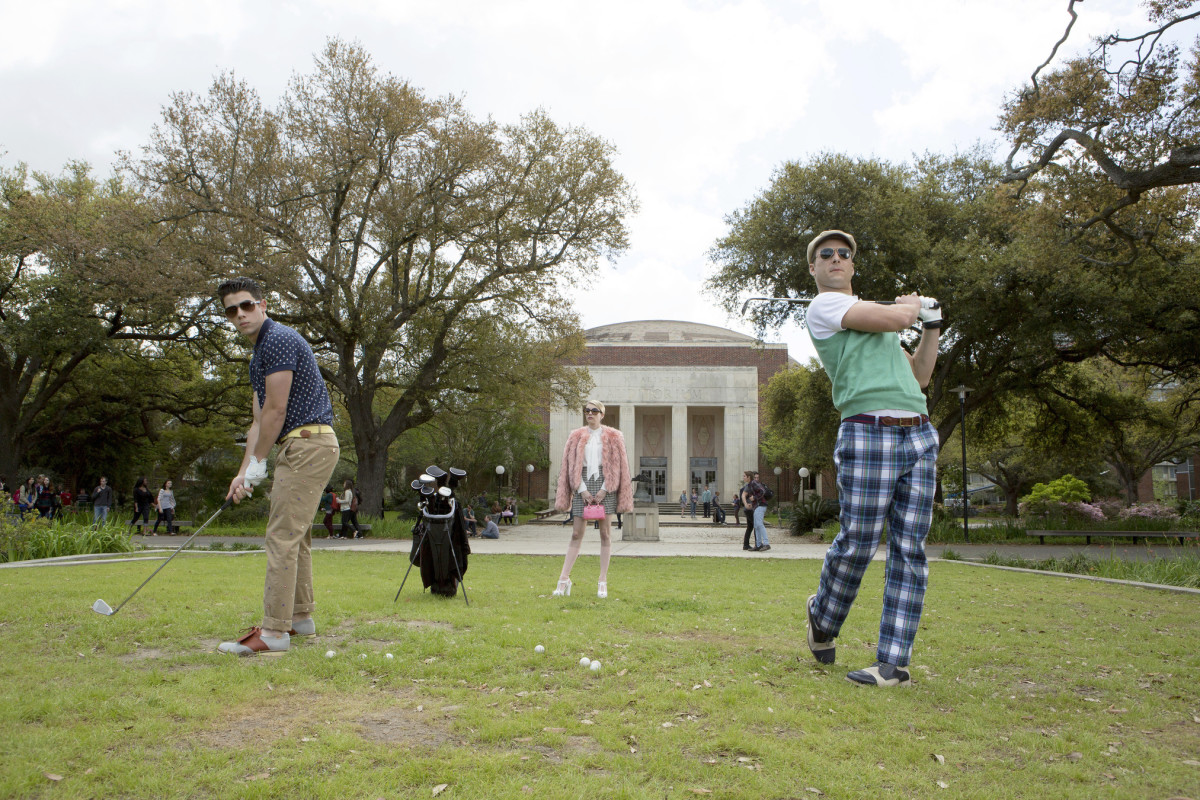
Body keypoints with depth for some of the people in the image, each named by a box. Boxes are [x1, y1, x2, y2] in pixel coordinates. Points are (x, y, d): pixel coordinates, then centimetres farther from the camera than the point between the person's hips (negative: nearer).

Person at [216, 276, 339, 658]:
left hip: (307, 443, -11)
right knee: (295, 536, 16)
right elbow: (259, 421, 19)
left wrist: (258, 462, -6)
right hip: (303, 446, 11)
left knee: (282, 536, -12)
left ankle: (274, 631, -11)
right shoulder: (259, 355, 21)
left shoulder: (279, 339, -11)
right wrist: (243, 472, 13)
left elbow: (276, 410, -14)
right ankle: (300, 616, 25)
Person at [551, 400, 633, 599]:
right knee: (576, 534, 0)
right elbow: (571, 465, 5)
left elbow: (617, 465, 2)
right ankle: (564, 579, 3)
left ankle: (603, 582, 6)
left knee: (605, 533, 1)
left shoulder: (613, 437, 6)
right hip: (582, 486, 1)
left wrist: (604, 489, -8)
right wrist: (582, 490, -6)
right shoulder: (576, 436, 10)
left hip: (604, 486, -1)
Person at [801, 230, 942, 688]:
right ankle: (822, 620, 22)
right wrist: (911, 305, 13)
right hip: (868, 433, -7)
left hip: (920, 436, 7)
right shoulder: (824, 306, 5)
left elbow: (919, 376, 31)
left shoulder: (876, 311, 30)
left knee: (909, 551, 0)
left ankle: (893, 663, 3)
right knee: (857, 544, -6)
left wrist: (931, 326, 21)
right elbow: (894, 319, -9)